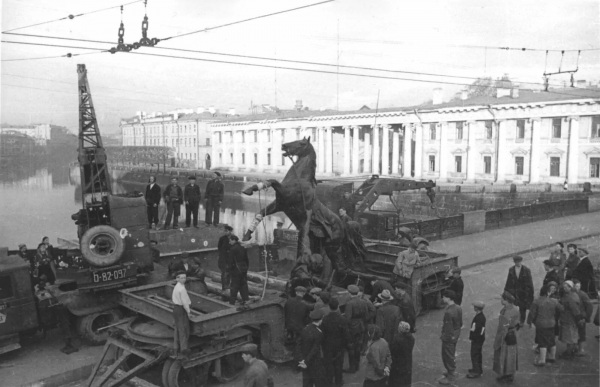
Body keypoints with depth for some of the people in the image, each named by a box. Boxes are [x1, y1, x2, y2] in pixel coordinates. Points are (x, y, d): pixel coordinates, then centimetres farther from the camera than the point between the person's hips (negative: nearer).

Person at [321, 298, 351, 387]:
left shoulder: (324, 319, -17)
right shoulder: (342, 319, -21)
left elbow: (322, 334, -9)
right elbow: (346, 333, -14)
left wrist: (322, 344, 5)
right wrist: (349, 343, 2)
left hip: (327, 345, 1)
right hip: (339, 345, 0)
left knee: (328, 364, 14)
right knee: (338, 364, 16)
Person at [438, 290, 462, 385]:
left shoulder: (448, 312, -30)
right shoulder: (458, 308, -3)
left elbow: (448, 328, -26)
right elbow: (460, 323, 8)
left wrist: (444, 337, -13)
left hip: (449, 337, -9)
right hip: (456, 335, 9)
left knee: (448, 356, 7)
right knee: (452, 355, 24)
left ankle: (450, 377, 18)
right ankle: (451, 372, 40)